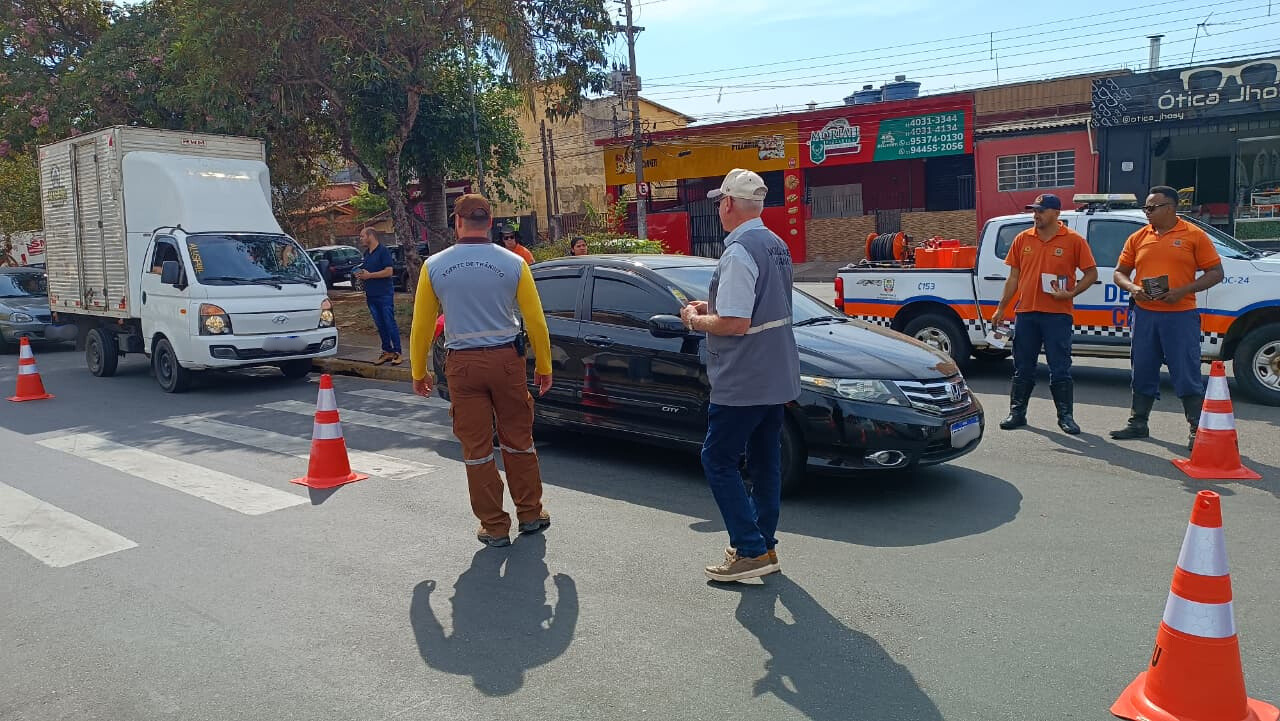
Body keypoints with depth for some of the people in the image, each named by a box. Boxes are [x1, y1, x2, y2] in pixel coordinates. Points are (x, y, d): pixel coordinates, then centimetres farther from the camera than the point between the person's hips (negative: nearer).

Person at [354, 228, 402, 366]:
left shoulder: (383, 251, -8)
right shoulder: (367, 253, 17)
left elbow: (389, 271, -17)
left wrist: (369, 275, -14)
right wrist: (361, 276, 6)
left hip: (385, 294, -8)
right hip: (371, 295, 8)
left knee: (390, 323, -6)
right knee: (380, 325, 9)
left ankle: (397, 352, -2)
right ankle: (387, 351, 15)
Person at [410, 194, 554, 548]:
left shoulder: (434, 266, -1)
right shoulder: (513, 263, -2)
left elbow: (422, 326, 1)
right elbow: (535, 321, 0)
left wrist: (419, 373, 13)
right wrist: (544, 367, 10)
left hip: (463, 363, 0)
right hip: (507, 359, 1)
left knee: (477, 448, 7)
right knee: (518, 440, 14)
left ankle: (494, 527, 14)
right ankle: (530, 514, 25)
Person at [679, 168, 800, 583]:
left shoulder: (739, 252, -19)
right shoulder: (777, 246, 12)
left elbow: (736, 323, -24)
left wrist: (695, 320, -7)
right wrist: (712, 308, 17)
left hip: (742, 381, -9)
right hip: (777, 377, 9)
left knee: (718, 460, 1)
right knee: (764, 461, 15)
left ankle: (750, 552, 1)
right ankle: (765, 546, 25)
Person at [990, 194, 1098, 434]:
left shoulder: (1073, 240, -2)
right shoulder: (1023, 239, 8)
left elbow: (1091, 273, 2)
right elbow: (1014, 277, 12)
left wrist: (1071, 293, -13)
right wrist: (1001, 308, 8)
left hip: (1057, 314, -3)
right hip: (1025, 313, 4)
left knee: (1060, 369, 1)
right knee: (1023, 368, 10)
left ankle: (1066, 416, 11)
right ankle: (1017, 413, 19)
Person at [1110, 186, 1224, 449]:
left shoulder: (1194, 236, -1)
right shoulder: (1138, 238, 10)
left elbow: (1216, 273, -1)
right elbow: (1120, 273, 14)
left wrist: (1183, 291, -14)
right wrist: (1132, 288, -7)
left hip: (1180, 315, -4)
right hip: (1144, 314, 4)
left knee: (1187, 375, -2)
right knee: (1142, 372, 11)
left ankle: (1197, 430, 6)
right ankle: (1138, 423, 22)